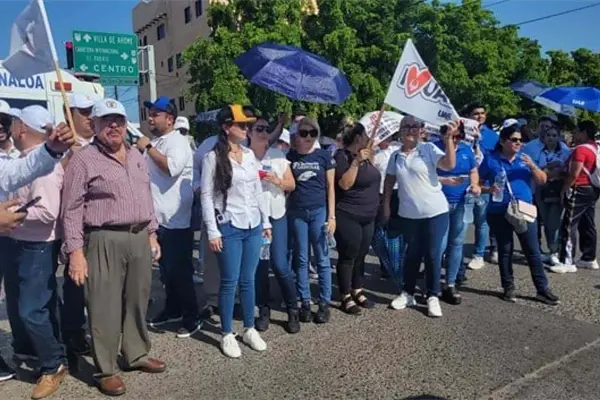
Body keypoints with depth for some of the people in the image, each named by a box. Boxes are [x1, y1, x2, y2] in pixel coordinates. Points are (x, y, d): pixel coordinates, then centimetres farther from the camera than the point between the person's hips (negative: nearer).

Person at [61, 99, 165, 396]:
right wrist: (75, 251, -14)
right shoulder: (83, 160, -7)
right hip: (105, 241, -6)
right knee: (105, 307, 2)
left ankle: (136, 355, 33)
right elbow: (71, 209, -9)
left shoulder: (137, 157, 13)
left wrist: (151, 234, 15)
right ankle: (105, 370, 17)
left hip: (139, 238, 6)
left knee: (137, 301, 16)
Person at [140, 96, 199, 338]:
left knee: (180, 271, -2)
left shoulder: (178, 142, -12)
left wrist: (148, 148, -19)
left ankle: (191, 318, 9)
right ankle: (172, 309, 33)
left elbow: (171, 167, -30)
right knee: (166, 269, 18)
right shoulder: (155, 142, 15)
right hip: (158, 218, 9)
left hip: (176, 220, -9)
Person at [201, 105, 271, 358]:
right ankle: (227, 334, 18)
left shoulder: (250, 155, 9)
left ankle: (250, 329, 26)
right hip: (229, 228, -5)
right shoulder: (213, 157, -8)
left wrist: (265, 221, 13)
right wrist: (213, 232, -13)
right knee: (229, 281, 3)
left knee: (248, 280, 13)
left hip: (253, 226, 5)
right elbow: (206, 196, -9)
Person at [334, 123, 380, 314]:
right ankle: (346, 297, 10)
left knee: (361, 255, 14)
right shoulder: (342, 156, -14)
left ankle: (357, 291, 27)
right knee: (348, 257, 0)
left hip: (368, 216, 8)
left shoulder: (363, 155, 10)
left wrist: (370, 159, 6)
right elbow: (345, 184, -23)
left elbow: (372, 177, 19)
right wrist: (357, 161, -26)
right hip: (348, 217, -8)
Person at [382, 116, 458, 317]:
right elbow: (389, 181, 15)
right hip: (408, 214, 3)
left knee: (433, 255, 4)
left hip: (435, 212, -3)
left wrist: (449, 139, -28)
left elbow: (449, 164, -20)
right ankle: (408, 293, 27)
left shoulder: (429, 149, -6)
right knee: (412, 254, 14)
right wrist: (386, 206, 11)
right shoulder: (396, 156, 6)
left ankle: (433, 297, 17)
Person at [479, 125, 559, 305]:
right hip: (499, 213, -2)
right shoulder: (491, 159, -2)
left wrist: (532, 166, -12)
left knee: (533, 251, 4)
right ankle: (509, 288, 20)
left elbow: (542, 180, 5)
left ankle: (542, 289, 13)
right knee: (505, 251, 9)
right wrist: (489, 189, -21)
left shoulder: (524, 159, 8)